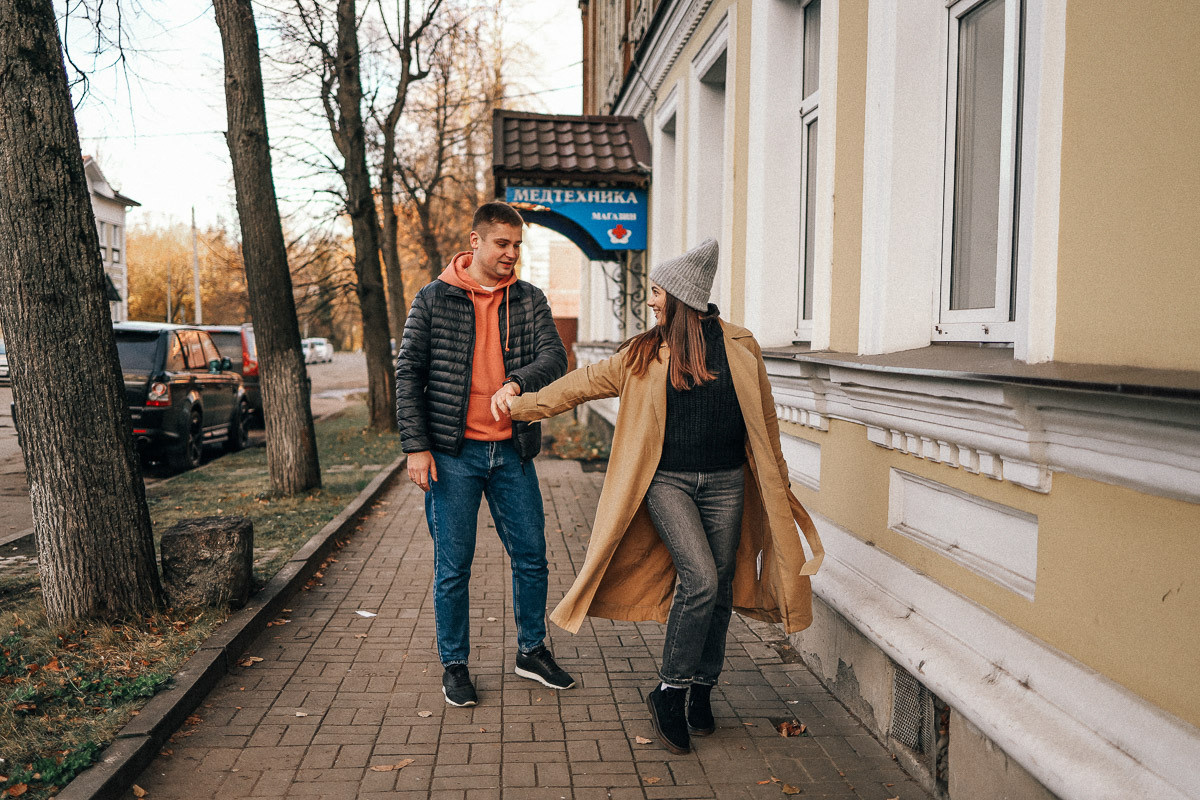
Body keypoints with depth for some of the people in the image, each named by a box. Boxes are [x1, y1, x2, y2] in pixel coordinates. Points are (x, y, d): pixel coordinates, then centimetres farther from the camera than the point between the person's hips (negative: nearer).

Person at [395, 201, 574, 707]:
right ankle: (454, 664, 23)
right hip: (453, 455, -3)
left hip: (512, 452, 3)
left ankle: (532, 651, 31)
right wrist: (415, 446, -8)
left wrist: (516, 383, -28)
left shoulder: (529, 300, 6)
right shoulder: (433, 299, -1)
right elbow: (408, 373, -1)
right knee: (453, 566, 5)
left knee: (531, 556, 10)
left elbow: (554, 356, -7)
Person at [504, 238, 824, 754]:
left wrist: (777, 482, 15)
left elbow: (764, 419, 10)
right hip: (667, 481, -1)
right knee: (699, 579, -18)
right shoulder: (643, 354, 3)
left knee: (719, 589, 6)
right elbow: (583, 384, 9)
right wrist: (520, 406, 9)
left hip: (724, 483, 2)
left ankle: (701, 692, 25)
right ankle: (669, 692, -2)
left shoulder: (740, 348, 2)